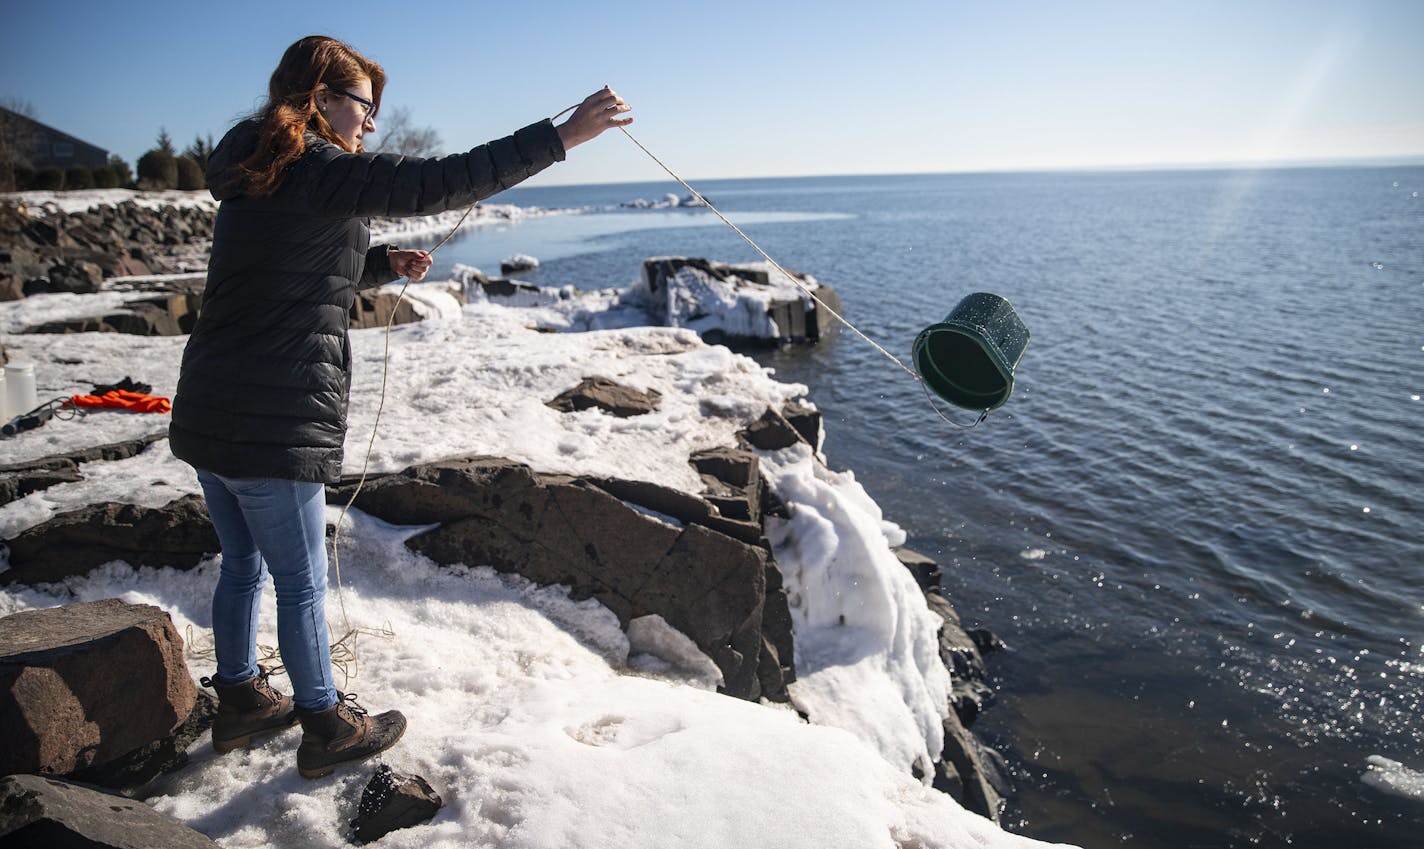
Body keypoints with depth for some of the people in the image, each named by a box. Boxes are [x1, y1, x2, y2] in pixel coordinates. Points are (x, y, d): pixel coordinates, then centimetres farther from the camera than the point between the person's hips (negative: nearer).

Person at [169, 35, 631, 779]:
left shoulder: (256, 180, 13)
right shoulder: (317, 172, -16)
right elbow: (435, 184, -26)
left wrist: (385, 264, 8)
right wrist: (560, 136, -25)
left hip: (207, 416, 9)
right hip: (273, 425, -9)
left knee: (243, 563, 22)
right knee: (302, 582, 5)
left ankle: (241, 701, 38)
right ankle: (327, 727, 22)